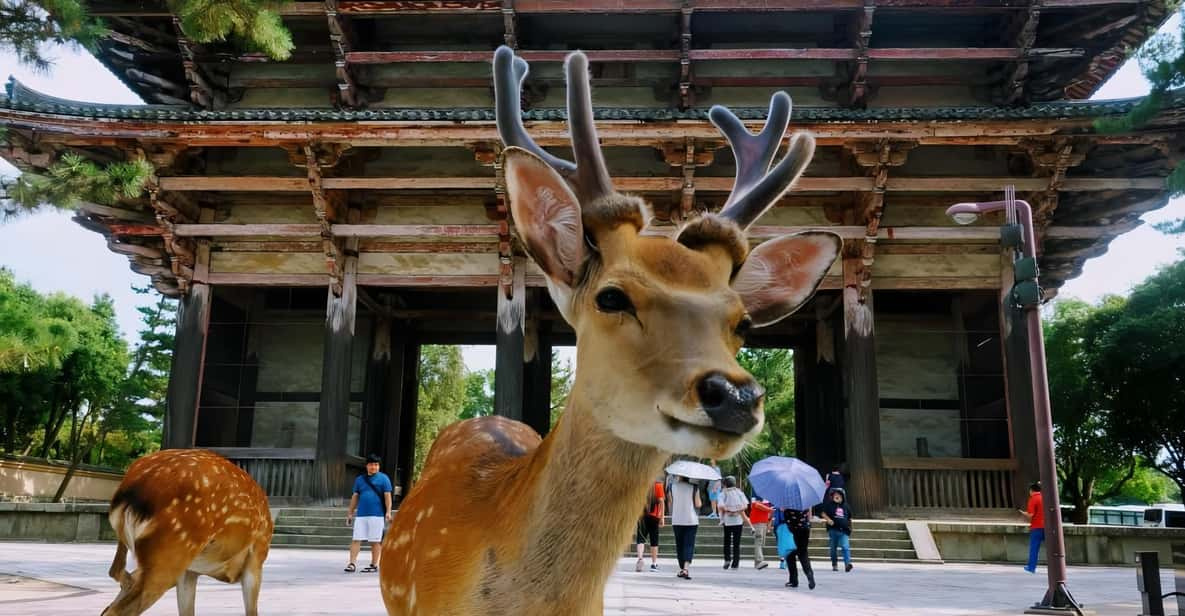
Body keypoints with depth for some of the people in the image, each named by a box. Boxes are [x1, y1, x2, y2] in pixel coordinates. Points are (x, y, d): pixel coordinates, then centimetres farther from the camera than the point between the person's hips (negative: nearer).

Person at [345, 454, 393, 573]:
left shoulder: (383, 478, 1)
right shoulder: (360, 479, 12)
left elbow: (387, 496, -2)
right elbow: (355, 497, 16)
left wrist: (388, 512, -10)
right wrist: (350, 513, 14)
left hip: (377, 515, -3)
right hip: (361, 515, 4)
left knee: (375, 541, 3)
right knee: (356, 539, -2)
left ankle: (374, 565, 12)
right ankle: (352, 563, 0)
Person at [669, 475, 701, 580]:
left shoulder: (673, 487, -1)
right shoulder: (694, 488, -6)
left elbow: (670, 503, 3)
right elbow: (698, 504, -5)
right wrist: (700, 501, 14)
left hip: (676, 521, 2)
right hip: (691, 520, -2)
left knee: (679, 545, 13)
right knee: (689, 545, -2)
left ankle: (681, 569, 18)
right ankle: (686, 568, -19)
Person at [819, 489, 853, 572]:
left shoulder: (845, 505, 15)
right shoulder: (829, 504, 4)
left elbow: (849, 517, 26)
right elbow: (823, 513, -1)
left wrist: (850, 526, 17)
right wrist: (828, 519, -17)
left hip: (844, 531, 1)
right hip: (833, 530, -1)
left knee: (846, 547, -16)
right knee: (833, 549, 6)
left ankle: (847, 564, -25)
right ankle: (834, 565, 17)